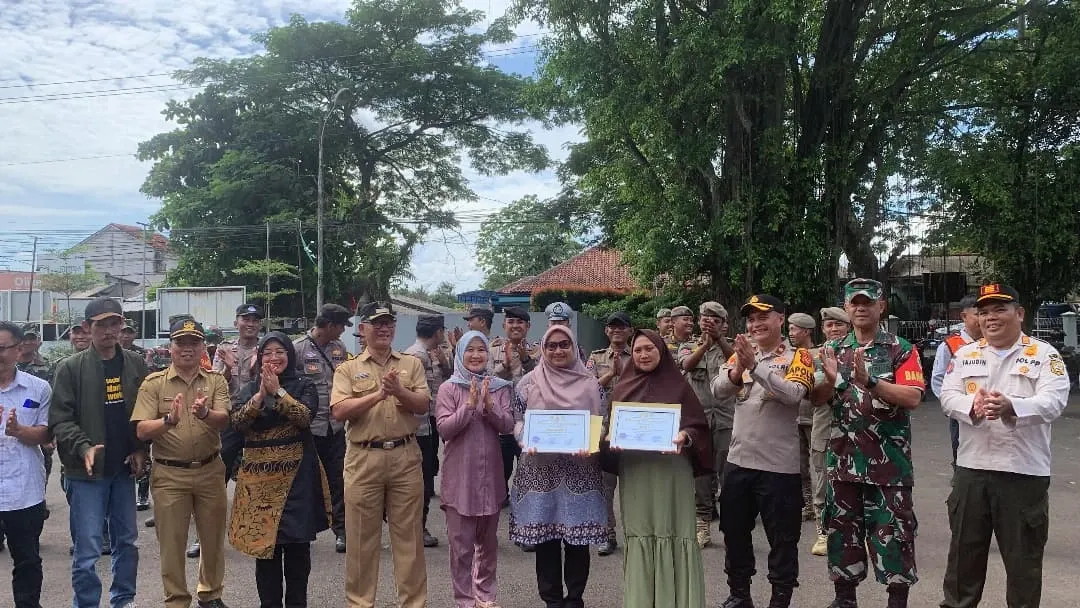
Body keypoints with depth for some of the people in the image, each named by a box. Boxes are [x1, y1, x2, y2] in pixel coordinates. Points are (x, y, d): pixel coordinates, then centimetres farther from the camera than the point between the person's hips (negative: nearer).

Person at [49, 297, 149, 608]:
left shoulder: (136, 364, 4)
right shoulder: (71, 368, -6)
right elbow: (60, 418, -8)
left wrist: (141, 449, 0)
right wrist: (83, 447, -22)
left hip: (124, 468, 4)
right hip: (87, 470, -4)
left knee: (126, 541, 15)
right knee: (87, 550, -2)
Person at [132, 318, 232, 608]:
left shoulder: (216, 381, 2)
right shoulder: (153, 383, -2)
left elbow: (224, 421, -12)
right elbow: (141, 431, -9)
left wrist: (204, 414, -34)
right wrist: (169, 420, -28)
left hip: (210, 470, 2)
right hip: (169, 474, -2)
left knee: (213, 538, 14)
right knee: (172, 542, 7)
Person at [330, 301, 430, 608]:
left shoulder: (411, 364, 9)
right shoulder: (348, 369, 4)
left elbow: (423, 406, 0)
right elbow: (339, 411, -9)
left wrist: (398, 390, -18)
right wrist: (378, 394, -19)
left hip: (405, 457, 1)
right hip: (363, 458, -1)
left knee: (408, 535, 8)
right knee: (361, 536, 8)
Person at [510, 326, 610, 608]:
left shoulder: (590, 383, 4)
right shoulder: (528, 383, 3)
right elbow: (517, 421, 6)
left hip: (580, 468, 0)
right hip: (540, 468, 0)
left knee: (578, 536, 3)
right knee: (545, 535, 4)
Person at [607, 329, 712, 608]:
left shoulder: (679, 386, 3)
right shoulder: (623, 388, 11)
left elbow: (698, 426, 0)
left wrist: (685, 437, -20)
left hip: (670, 469, -2)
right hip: (634, 471, 2)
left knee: (672, 530, -2)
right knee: (639, 532, 4)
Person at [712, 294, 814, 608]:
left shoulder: (797, 357, -4)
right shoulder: (741, 355, 8)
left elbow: (793, 394, -22)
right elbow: (718, 389, -7)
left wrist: (755, 366, -28)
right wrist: (737, 370, -27)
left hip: (779, 465, -5)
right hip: (739, 461, 5)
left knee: (782, 537, 6)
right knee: (734, 532, 15)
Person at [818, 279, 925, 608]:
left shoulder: (901, 350, -2)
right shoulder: (834, 350, 10)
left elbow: (913, 397, -15)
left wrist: (870, 382, -26)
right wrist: (830, 380, -13)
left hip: (889, 463, -4)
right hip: (842, 460, 4)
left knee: (893, 533, 2)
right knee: (842, 530, 12)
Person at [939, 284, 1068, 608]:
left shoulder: (1044, 355, -1)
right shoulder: (965, 355, 9)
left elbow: (1054, 401, -14)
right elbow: (948, 396, -1)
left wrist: (1011, 407, -33)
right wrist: (973, 407, -23)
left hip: (1025, 471, -3)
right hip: (971, 468, 3)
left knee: (1024, 555, 10)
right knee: (964, 548, 14)